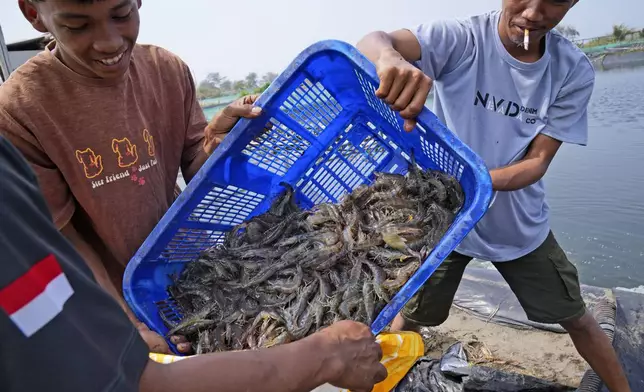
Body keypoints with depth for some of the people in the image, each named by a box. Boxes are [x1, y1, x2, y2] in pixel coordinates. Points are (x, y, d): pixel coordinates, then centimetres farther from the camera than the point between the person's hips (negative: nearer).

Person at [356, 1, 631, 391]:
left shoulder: (575, 71, -13)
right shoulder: (459, 38, -21)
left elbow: (538, 162, -15)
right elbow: (372, 42, -35)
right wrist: (391, 59, -60)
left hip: (521, 226, 3)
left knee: (576, 318, 16)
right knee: (413, 316, 11)